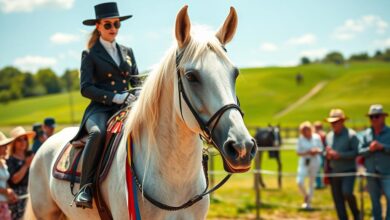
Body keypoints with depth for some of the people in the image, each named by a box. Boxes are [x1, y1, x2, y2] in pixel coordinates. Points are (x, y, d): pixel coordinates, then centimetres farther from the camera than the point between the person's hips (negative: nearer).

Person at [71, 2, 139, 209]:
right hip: (100, 109, -4)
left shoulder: (127, 52, 20)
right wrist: (114, 97, -17)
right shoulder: (90, 54, 6)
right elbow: (86, 88, -4)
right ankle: (85, 187, -33)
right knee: (98, 133, -38)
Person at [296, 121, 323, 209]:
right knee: (299, 181, -14)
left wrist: (316, 151, -17)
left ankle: (309, 202, 21)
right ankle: (306, 196, 14)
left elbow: (321, 149, 5)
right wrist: (307, 152, -18)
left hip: (315, 162, 0)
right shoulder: (301, 139, -3)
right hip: (304, 162, 0)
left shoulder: (317, 137, -3)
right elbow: (298, 152, -2)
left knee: (311, 182, 8)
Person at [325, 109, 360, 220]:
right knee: (337, 200, 5)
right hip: (334, 172, 6)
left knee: (347, 192, -23)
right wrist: (327, 154, 2)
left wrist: (339, 154, -20)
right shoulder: (329, 136, 12)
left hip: (348, 171, -6)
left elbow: (356, 152, -16)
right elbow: (326, 153, 22)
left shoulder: (351, 135, -8)